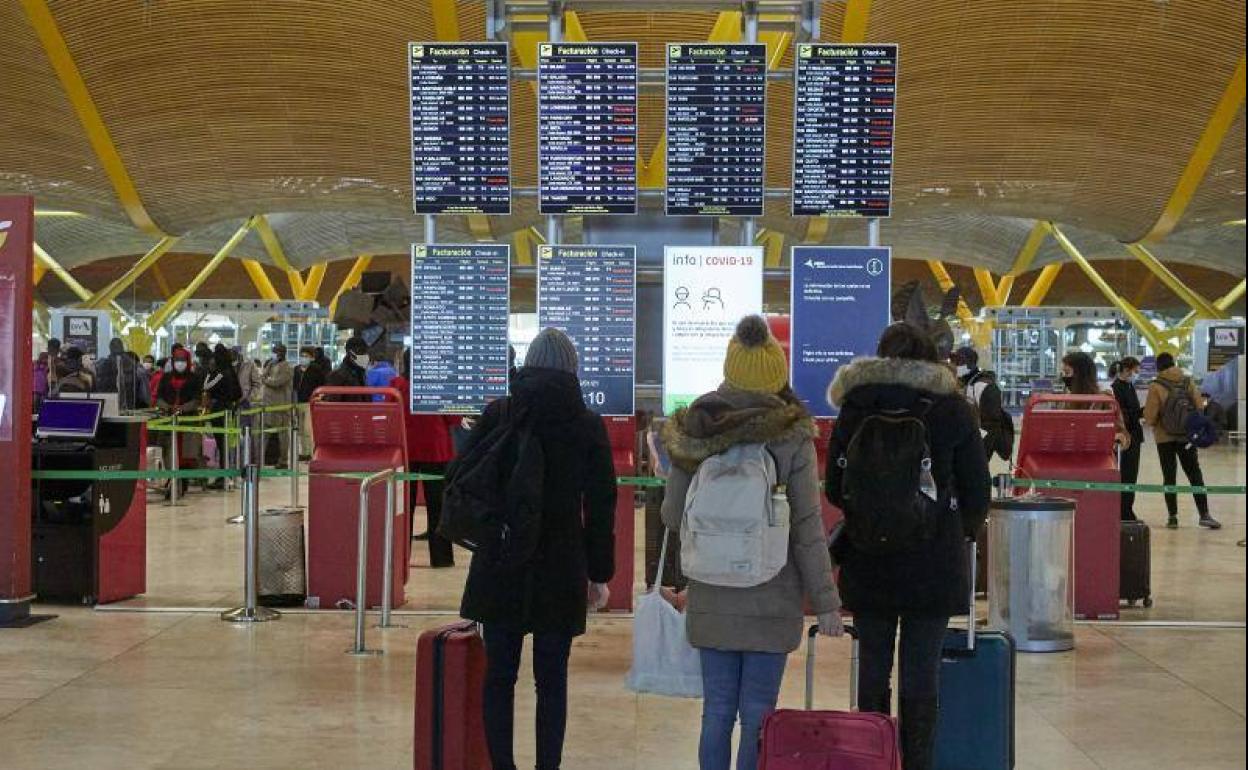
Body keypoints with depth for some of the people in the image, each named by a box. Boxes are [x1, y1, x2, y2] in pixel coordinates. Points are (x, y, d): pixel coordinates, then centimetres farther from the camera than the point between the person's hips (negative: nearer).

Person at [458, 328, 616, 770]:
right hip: (561, 569, 0)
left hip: (499, 567, 1)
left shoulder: (497, 414, -2)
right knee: (552, 679, 8)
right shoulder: (588, 425, -4)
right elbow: (601, 505, -1)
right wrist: (599, 574, 7)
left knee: (499, 675, 9)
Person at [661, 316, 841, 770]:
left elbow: (673, 516, 5)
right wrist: (825, 602, -2)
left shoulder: (693, 432, -1)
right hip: (773, 601, -3)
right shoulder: (792, 438, -9)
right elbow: (808, 529, -8)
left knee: (716, 712, 11)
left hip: (710, 597, 3)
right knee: (758, 717, 4)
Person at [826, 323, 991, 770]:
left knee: (872, 667, 10)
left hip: (868, 561, 1)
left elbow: (834, 489, 4)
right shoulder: (952, 409, -2)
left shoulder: (854, 408, 1)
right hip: (934, 562, -1)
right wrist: (964, 530, 19)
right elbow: (977, 489, 0)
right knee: (922, 671, 4)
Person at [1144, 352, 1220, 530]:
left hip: (1164, 437, -2)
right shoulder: (1188, 382, 0)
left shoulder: (1156, 387, -11)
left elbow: (1150, 416, -13)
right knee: (1195, 475, 9)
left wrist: (1151, 422, 10)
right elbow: (1199, 407, 1)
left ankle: (1173, 517, 6)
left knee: (1169, 477, 6)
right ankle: (1204, 514, 4)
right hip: (1187, 436, 2)